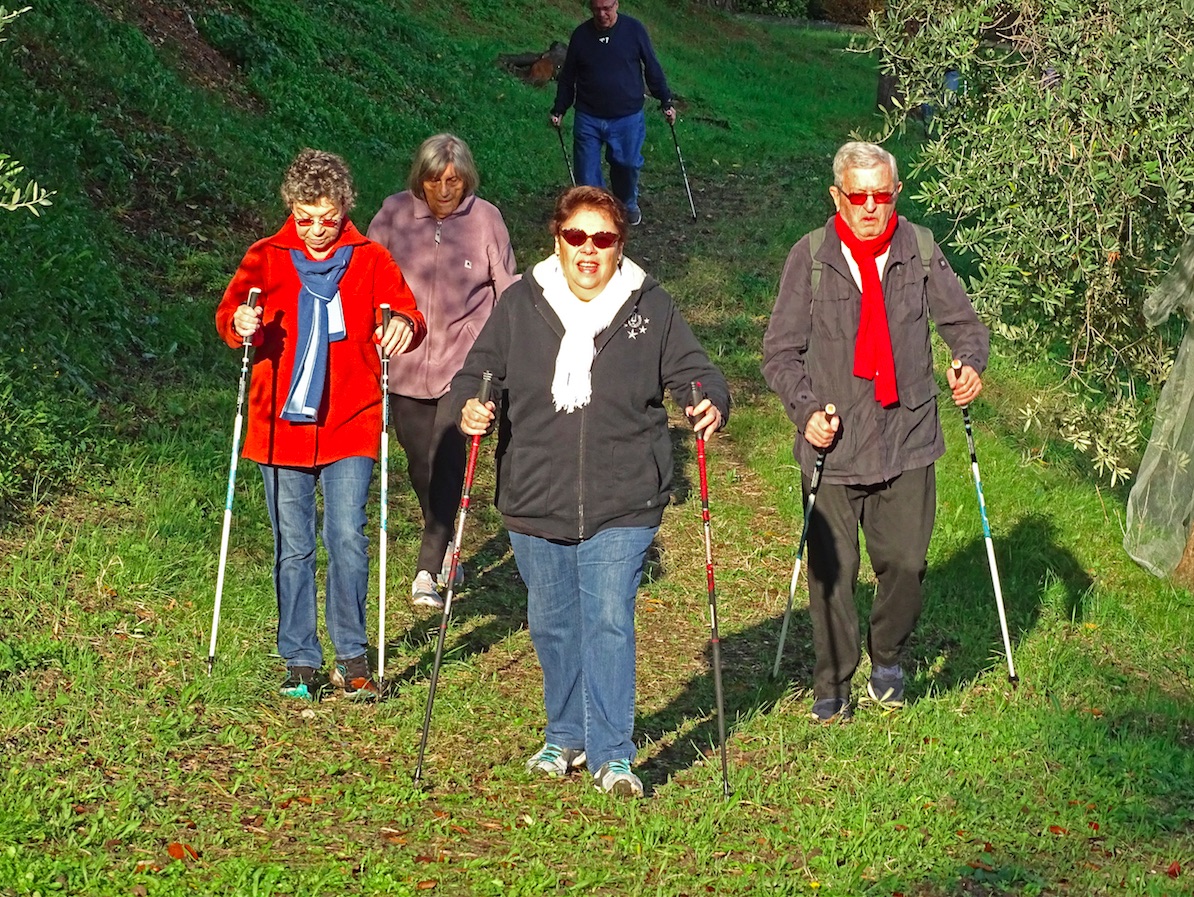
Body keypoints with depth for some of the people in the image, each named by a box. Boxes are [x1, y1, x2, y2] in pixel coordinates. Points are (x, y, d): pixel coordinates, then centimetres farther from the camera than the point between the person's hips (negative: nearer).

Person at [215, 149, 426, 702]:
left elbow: (405, 311, -6)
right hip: (281, 424, 1)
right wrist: (240, 323, -31)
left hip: (349, 425, -1)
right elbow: (231, 313, -7)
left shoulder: (369, 260, 4)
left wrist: (404, 324, -30)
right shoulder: (267, 258, 3)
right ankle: (300, 660, 16)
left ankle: (351, 657, 4)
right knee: (292, 548, 6)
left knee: (347, 538, -9)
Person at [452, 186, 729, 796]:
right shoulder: (521, 304, 3)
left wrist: (710, 405, -18)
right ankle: (566, 736, 32)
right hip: (535, 500, 2)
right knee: (552, 624, 13)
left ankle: (612, 754, -3)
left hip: (622, 504, -2)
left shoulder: (651, 307, 2)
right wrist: (470, 407, -17)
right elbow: (479, 373, 5)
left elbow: (692, 371, 4)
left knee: (610, 620, -10)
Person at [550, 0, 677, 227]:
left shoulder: (634, 29, -6)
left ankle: (628, 204, 34)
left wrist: (666, 102, 2)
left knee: (628, 164, 6)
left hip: (628, 117, -1)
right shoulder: (581, 35, -2)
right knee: (587, 170, -1)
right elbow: (567, 77, 9)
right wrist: (559, 110, 8)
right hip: (588, 118, 1)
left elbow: (652, 69, 2)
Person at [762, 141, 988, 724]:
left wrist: (971, 363, -9)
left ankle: (887, 661, 25)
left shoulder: (920, 250, 2)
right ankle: (832, 682, 21)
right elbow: (780, 350, 1)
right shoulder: (811, 257, -3)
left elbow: (961, 319, 12)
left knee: (906, 562, -2)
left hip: (907, 439, 1)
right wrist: (805, 410, -12)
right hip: (832, 441, -1)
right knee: (831, 570, 3)